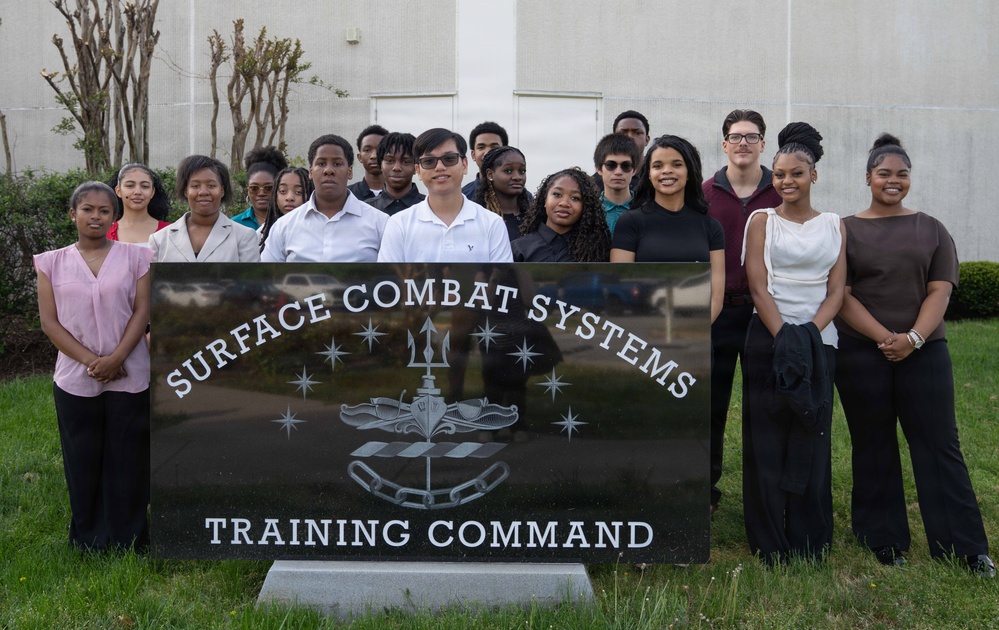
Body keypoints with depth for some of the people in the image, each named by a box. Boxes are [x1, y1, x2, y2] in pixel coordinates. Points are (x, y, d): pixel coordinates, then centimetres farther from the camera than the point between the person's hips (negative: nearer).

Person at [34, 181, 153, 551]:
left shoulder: (135, 257, 4)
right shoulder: (53, 263, 7)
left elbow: (142, 312, -1)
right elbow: (49, 321, 1)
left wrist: (114, 359, -13)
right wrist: (90, 360, -11)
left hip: (129, 377, -1)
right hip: (75, 379, 1)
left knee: (128, 461, 3)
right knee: (83, 462, 7)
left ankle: (128, 540, 15)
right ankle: (90, 541, 20)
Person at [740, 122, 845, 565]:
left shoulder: (833, 225, 10)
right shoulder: (762, 221, 4)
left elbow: (836, 290, 4)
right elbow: (758, 286, -5)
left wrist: (809, 332, -12)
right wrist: (784, 336, -16)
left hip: (820, 341, 2)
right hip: (768, 339, -2)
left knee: (812, 440, 5)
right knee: (767, 441, -1)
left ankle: (811, 546, 15)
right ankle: (770, 547, 8)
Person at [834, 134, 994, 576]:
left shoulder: (931, 231, 10)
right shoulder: (846, 230, 4)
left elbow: (940, 290, 1)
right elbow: (840, 296, -4)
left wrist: (913, 338, -14)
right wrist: (884, 338, -14)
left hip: (923, 351, 1)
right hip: (861, 352, -1)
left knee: (940, 446, 0)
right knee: (873, 448, 6)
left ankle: (967, 548, 5)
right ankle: (884, 541, 16)